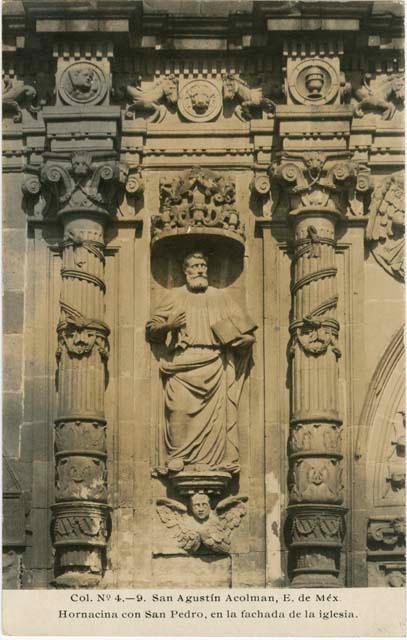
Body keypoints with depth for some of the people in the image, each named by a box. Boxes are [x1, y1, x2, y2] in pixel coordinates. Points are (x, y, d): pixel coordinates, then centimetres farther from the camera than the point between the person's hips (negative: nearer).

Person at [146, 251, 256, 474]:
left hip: (213, 362, 1)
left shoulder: (220, 297, 22)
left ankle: (213, 459, -13)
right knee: (180, 409, -18)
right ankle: (177, 457, -15)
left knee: (215, 410, -12)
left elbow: (245, 327, 22)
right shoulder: (175, 296, 18)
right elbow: (151, 328, 14)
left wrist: (244, 337, 1)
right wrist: (168, 325, -5)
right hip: (182, 361, -1)